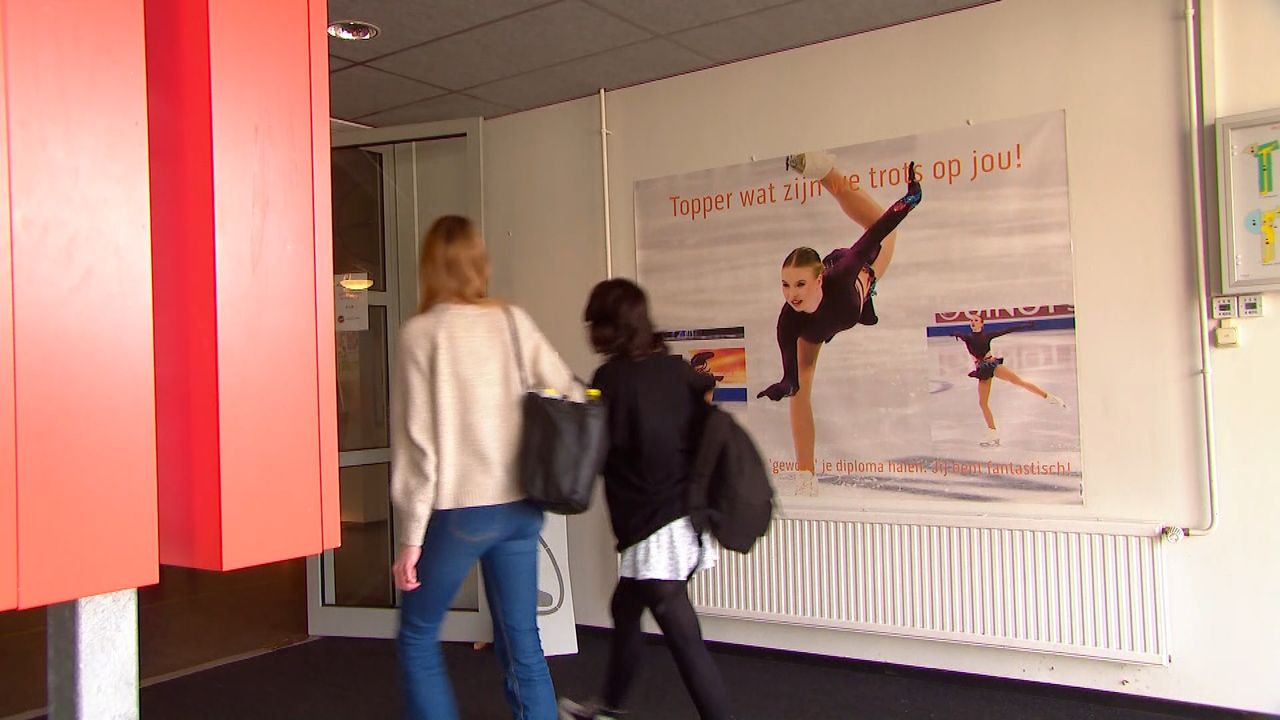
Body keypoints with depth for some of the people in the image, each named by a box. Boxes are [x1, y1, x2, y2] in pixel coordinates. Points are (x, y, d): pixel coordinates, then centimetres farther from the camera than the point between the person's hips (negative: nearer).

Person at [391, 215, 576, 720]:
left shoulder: (421, 333, -7)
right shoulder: (514, 321, 4)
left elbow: (417, 441, -9)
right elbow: (569, 398, 5)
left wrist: (410, 536, -5)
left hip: (458, 511, -4)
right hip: (520, 506, 4)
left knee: (417, 639, 15)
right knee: (522, 644, 12)